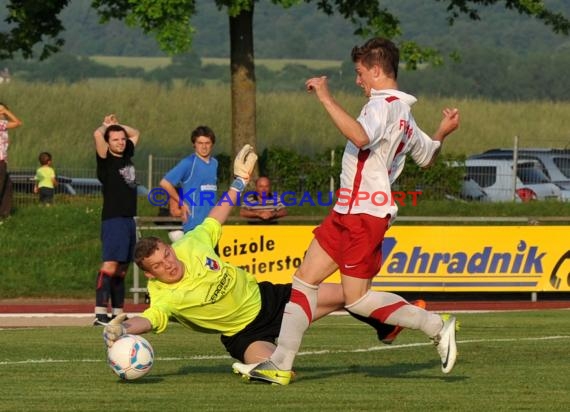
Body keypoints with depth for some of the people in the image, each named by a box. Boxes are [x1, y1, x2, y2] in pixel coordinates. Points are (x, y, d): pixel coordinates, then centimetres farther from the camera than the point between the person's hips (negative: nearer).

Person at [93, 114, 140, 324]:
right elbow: (97, 134, -20)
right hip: (113, 219, -8)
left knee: (122, 268, 9)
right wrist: (107, 125, 1)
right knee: (110, 265, -18)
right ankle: (100, 313, -25)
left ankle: (117, 313, 12)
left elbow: (135, 133, 34)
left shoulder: (126, 156, 16)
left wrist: (116, 125, 20)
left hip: (129, 219, 8)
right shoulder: (106, 160, -4)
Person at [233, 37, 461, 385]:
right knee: (305, 279, 5)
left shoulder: (385, 104, -13)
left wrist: (326, 97, -31)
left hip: (365, 214, -10)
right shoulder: (403, 113, 20)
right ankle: (280, 365, 3)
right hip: (348, 212, 10)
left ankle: (437, 327, 6)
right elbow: (427, 157, 29)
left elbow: (361, 137, -35)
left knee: (358, 299, -6)